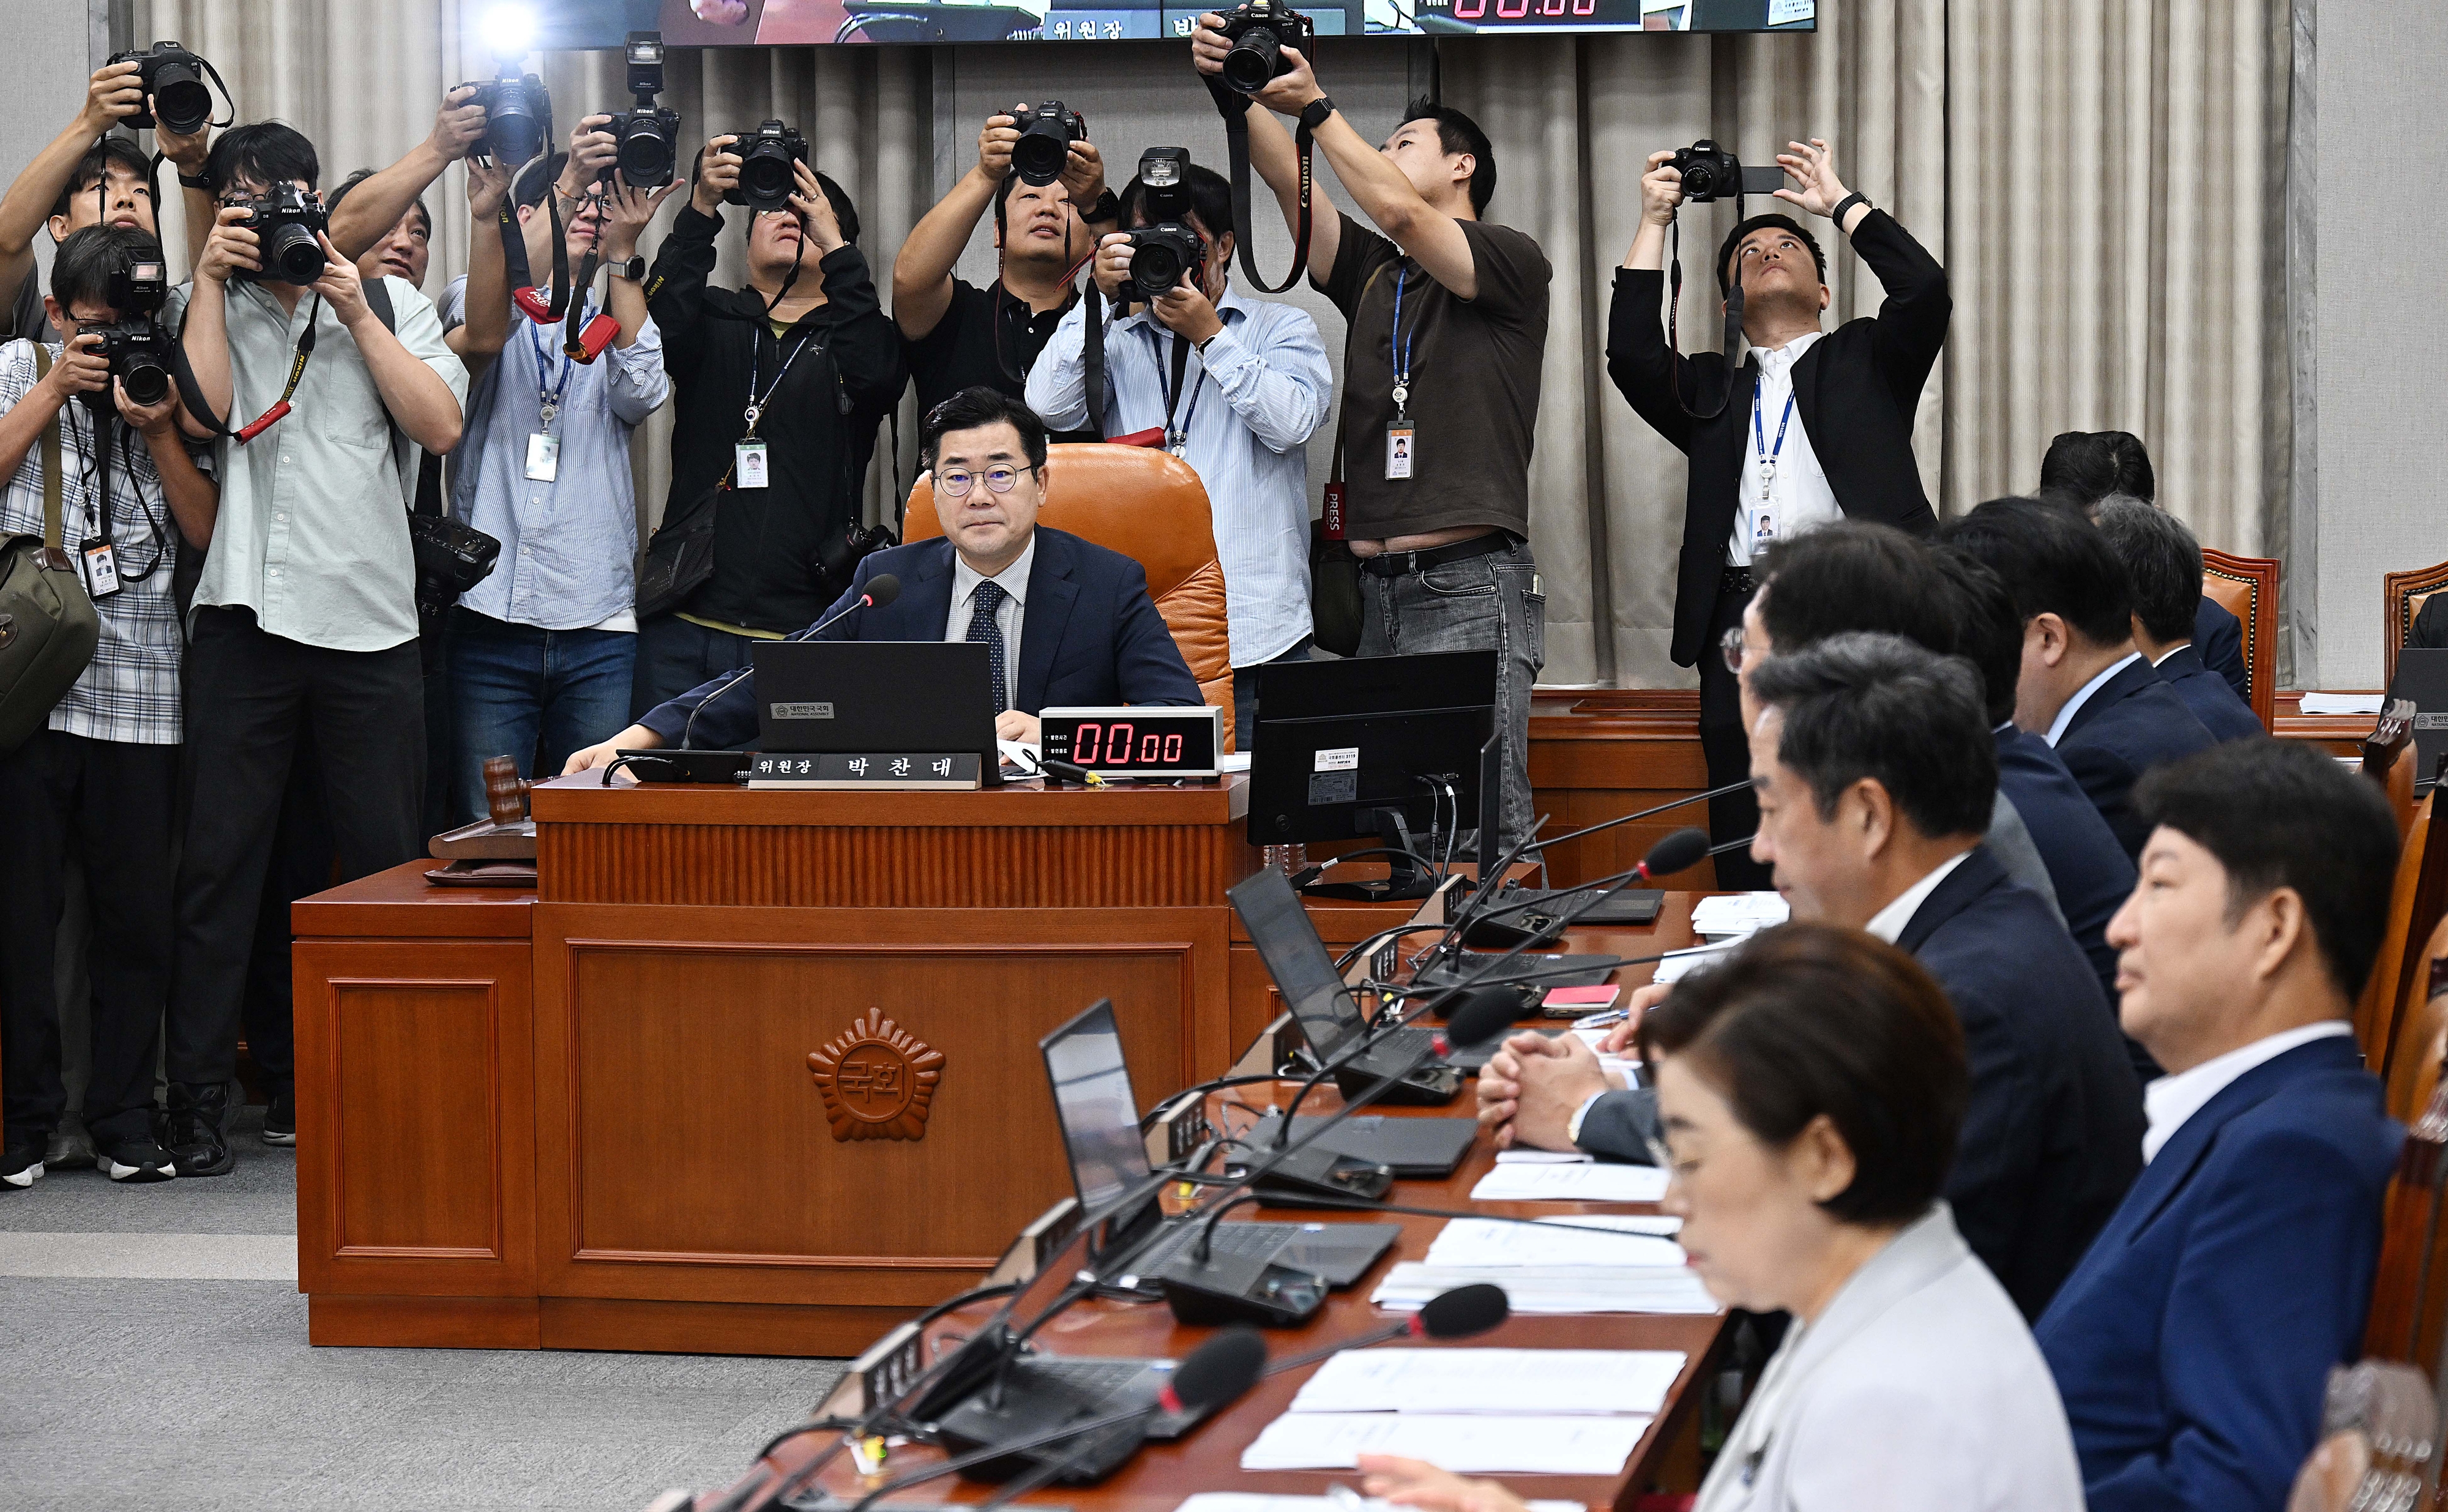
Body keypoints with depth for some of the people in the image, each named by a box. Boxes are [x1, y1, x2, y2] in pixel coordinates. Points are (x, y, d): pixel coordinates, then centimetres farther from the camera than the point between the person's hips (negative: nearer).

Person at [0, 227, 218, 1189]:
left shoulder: (172, 386, 11)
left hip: (140, 686, 1)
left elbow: (204, 527, 6)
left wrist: (160, 431, -6)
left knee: (138, 913, 2)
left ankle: (125, 1122, 10)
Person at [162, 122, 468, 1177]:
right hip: (247, 613, -1)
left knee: (384, 856, 2)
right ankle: (199, 1092, 0)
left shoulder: (391, 303, 13)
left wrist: (356, 313, -3)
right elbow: (202, 413, -7)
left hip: (368, 615, 1)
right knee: (220, 853, -3)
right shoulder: (206, 306, 11)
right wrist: (212, 283, -3)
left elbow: (440, 426, -1)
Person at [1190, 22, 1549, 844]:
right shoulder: (1372, 274, 21)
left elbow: (1401, 214, -12)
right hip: (1374, 588, 6)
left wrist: (1316, 107, -10)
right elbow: (1292, 186, 8)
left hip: (1468, 589, -6)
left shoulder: (1513, 264, 4)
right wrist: (1235, 94, -5)